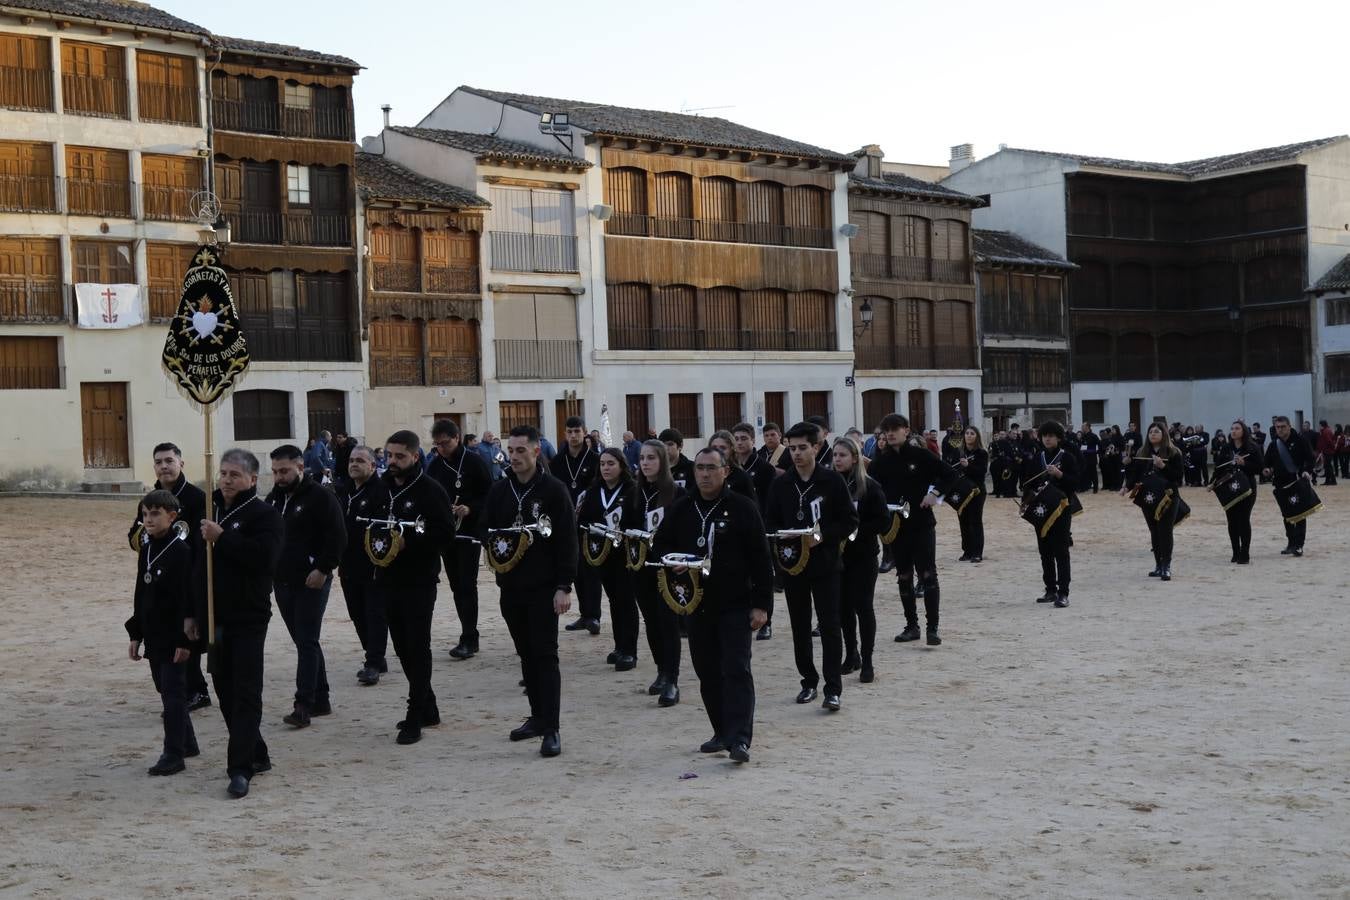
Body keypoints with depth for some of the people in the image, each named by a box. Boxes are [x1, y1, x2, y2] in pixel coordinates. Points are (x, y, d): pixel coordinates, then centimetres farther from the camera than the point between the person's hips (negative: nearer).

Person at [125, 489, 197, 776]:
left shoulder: (181, 551, -15)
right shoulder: (147, 550, 10)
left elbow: (187, 599, -17)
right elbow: (140, 595, 16)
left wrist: (184, 640, -19)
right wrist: (135, 634, 15)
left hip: (174, 637, -8)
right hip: (153, 635, 8)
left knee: (173, 692, -5)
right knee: (166, 689, 16)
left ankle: (174, 754, 0)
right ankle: (187, 743, 29)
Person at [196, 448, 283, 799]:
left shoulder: (264, 516, -8)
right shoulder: (210, 509, 13)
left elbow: (264, 556, -26)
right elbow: (197, 565, 20)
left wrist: (222, 538, -23)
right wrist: (194, 613, 19)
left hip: (248, 618, -7)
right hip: (215, 617, 7)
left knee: (245, 692, -6)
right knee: (225, 689, 13)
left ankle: (241, 768, -6)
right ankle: (256, 755, 26)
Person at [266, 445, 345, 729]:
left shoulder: (320, 498, -10)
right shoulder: (274, 498, 13)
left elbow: (337, 537, -15)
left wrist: (322, 570, -19)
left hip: (311, 583, -7)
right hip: (283, 583, 8)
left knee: (307, 642, -10)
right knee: (304, 642, 12)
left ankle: (303, 706, -12)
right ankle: (321, 700, 20)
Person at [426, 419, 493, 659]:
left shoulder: (474, 462, -7)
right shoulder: (434, 465, 7)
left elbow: (490, 495, -7)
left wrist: (470, 509, -21)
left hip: (470, 532, -5)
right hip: (445, 532, 5)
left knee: (467, 584, -8)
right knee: (456, 585, 9)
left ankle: (468, 639, -7)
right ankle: (470, 635, 16)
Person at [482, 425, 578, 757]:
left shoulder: (554, 490, -7)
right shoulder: (499, 490, 8)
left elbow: (567, 541, -9)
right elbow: (485, 528, 17)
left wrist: (564, 586, -14)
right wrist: (494, 545, -7)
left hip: (543, 586, -5)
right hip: (511, 585, 5)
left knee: (544, 654, -7)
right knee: (526, 654, 13)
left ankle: (551, 729, -7)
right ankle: (538, 716, 25)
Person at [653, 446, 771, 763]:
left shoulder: (742, 508, -4)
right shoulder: (681, 510, 8)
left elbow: (760, 558, -5)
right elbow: (662, 544, 18)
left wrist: (761, 604, -10)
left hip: (735, 605, -5)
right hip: (697, 605, 5)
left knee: (736, 670, -12)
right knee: (708, 672, 10)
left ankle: (739, 739, -17)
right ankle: (722, 732, 22)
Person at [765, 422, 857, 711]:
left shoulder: (831, 480, -5)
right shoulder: (781, 485, 4)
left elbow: (850, 520, -3)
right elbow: (769, 523, 10)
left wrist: (824, 536, -17)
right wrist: (782, 536, -10)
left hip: (824, 564, -3)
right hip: (792, 564, 4)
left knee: (829, 626, -5)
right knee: (800, 627, 11)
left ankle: (833, 689, -4)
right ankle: (809, 681, 23)